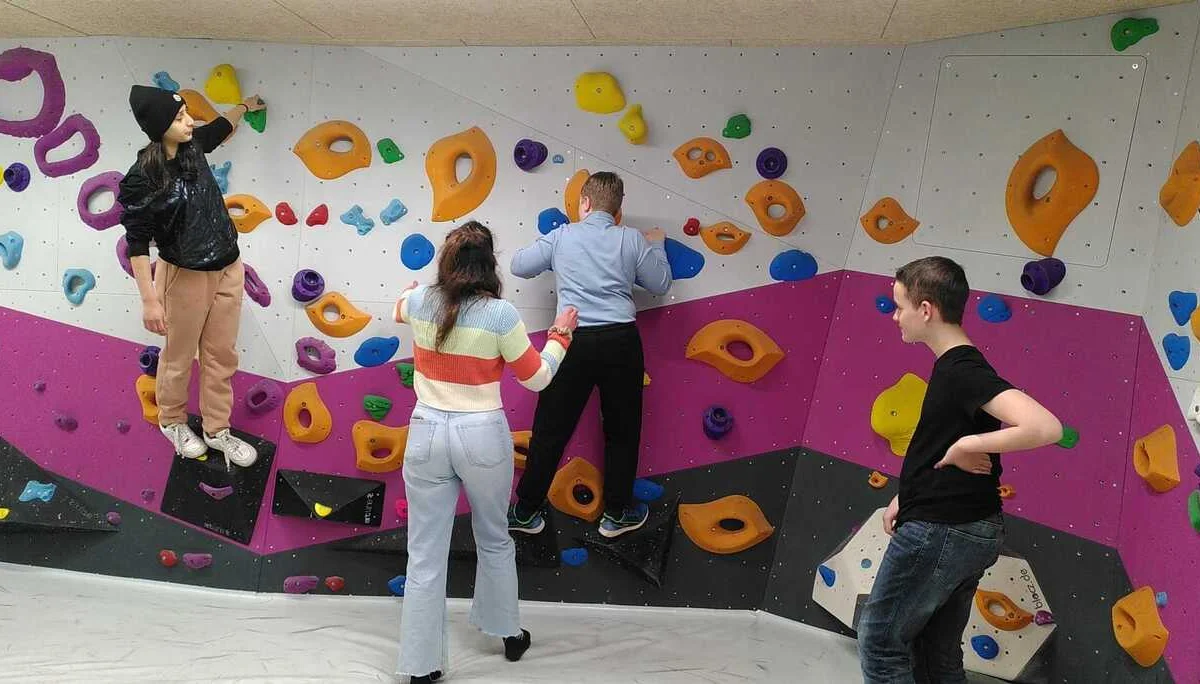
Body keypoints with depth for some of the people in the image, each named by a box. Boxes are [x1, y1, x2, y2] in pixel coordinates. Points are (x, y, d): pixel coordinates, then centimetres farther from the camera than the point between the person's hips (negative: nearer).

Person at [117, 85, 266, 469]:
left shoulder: (192, 146, -4)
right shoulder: (141, 179, -22)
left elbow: (219, 127, 21)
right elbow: (137, 244, -18)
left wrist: (244, 107, 39)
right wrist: (150, 300, -19)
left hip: (228, 269, 6)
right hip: (185, 277, -6)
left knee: (222, 355, 14)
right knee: (179, 358, 14)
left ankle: (217, 430, 29)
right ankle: (172, 422, 39)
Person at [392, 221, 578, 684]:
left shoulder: (420, 302, -2)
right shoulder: (500, 314, -14)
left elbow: (399, 311, 25)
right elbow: (536, 378, -4)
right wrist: (560, 336, 13)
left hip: (427, 435, 2)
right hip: (482, 437, -1)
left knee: (425, 557, 8)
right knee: (494, 540, 22)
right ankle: (508, 634, 40)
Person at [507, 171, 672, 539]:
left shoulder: (560, 237, 4)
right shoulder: (632, 239, 3)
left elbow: (518, 266, 10)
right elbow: (660, 284, 11)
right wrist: (656, 246, 28)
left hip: (575, 341, 0)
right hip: (621, 341, 0)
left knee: (551, 430, 9)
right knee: (622, 431, 15)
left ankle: (526, 512, 18)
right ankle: (616, 514, 24)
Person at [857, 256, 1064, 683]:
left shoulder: (963, 371, -21)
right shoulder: (954, 366, 10)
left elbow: (1045, 427, -34)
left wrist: (967, 445, -25)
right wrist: (906, 496, 15)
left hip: (941, 531, -10)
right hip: (968, 530, 10)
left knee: (879, 640, 3)